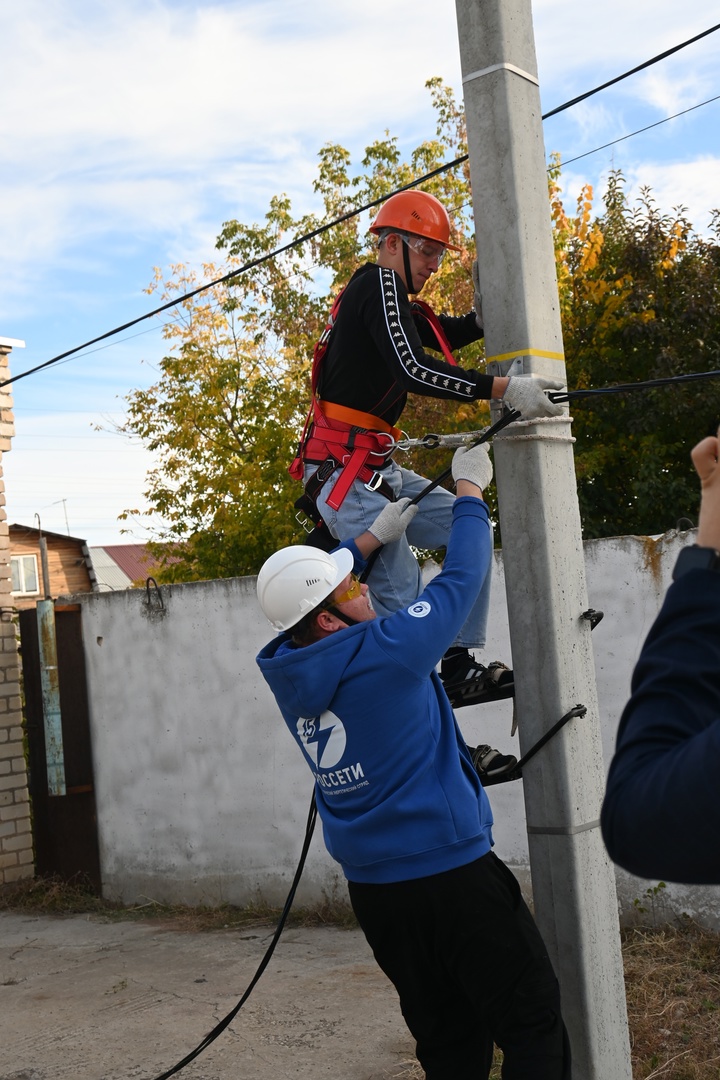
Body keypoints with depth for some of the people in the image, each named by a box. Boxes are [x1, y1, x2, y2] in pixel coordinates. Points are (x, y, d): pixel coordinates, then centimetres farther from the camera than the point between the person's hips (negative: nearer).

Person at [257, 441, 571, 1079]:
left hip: (371, 889, 7)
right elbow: (460, 578, -6)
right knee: (534, 1027, 5)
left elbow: (303, 595, 20)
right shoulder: (388, 650, -19)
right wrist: (470, 491, 9)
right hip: (453, 874, -7)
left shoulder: (286, 669, -1)